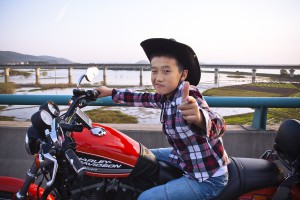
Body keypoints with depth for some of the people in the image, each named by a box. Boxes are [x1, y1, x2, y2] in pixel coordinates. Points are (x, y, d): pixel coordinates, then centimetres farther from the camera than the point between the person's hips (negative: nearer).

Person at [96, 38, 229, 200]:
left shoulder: (186, 95, -28)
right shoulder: (167, 96, -4)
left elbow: (217, 125, -44)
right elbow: (144, 99, 15)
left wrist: (198, 118, -67)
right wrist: (111, 92, 21)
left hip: (207, 179, -8)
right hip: (186, 160, 9)